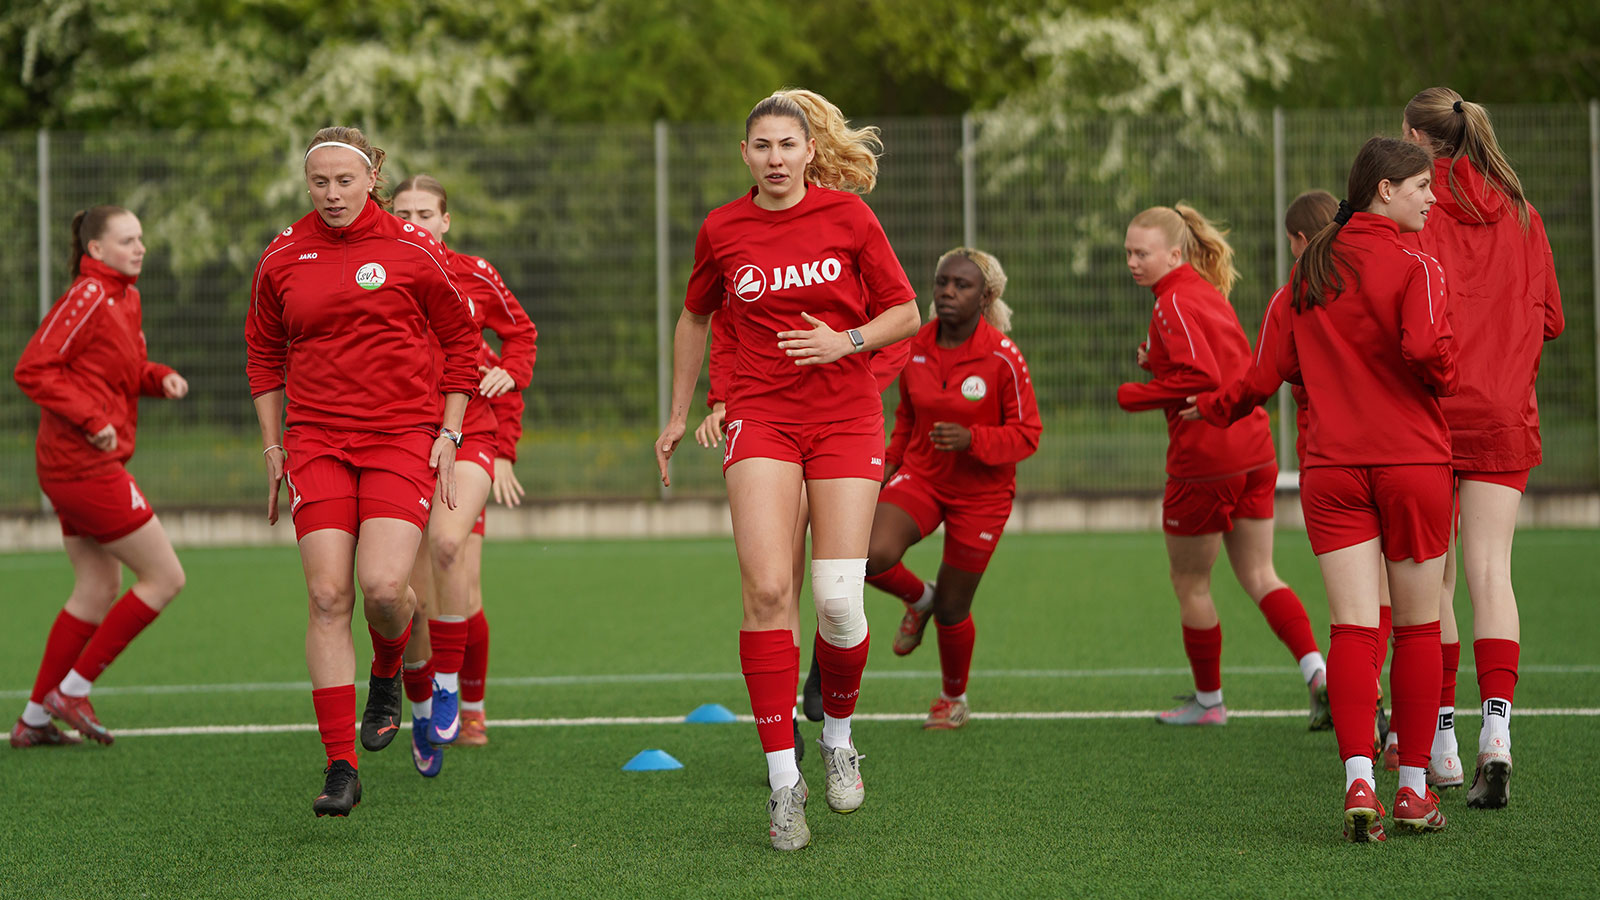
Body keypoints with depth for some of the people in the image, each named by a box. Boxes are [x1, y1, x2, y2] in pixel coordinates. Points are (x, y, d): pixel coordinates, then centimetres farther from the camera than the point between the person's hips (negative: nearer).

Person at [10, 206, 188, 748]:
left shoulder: (126, 298, 14)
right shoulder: (87, 297, -14)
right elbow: (32, 369, -18)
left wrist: (160, 378, 5)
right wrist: (91, 419, -22)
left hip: (84, 467, 10)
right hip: (86, 464, -10)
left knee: (98, 591, 14)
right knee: (165, 577, -4)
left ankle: (35, 718, 18)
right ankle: (72, 690, 3)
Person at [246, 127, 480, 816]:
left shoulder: (412, 251, -1)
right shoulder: (283, 258, 6)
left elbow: (462, 343, 7)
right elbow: (264, 354, 18)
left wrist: (447, 436, 2)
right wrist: (273, 448, 13)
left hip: (402, 436, -2)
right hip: (316, 442, 2)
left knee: (383, 586, -18)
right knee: (328, 597, -8)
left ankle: (389, 676, 19)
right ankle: (340, 766, -5)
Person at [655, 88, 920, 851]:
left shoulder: (847, 215, 0)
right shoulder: (722, 231, 5)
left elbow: (905, 313, 6)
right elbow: (695, 318, 22)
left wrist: (847, 341, -12)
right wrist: (678, 415, 24)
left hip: (846, 417, -1)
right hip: (761, 419, 1)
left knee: (838, 602, -9)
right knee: (766, 589, -16)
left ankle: (838, 734, 21)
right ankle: (783, 780, -11)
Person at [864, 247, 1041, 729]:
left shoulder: (1003, 357, -17)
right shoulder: (916, 347, -3)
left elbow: (1026, 435, -13)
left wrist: (971, 438, -29)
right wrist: (891, 463, 2)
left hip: (981, 494, -3)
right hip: (920, 475, 3)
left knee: (952, 608, 5)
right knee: (873, 556, -26)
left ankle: (954, 697, 34)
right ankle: (918, 598, 10)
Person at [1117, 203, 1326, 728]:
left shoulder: (1174, 304, -14)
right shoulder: (1210, 293, 15)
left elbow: (1200, 378, -24)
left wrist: (1131, 396, -13)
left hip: (1204, 459, -9)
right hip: (1254, 453, 9)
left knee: (1190, 584, 7)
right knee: (1259, 576, 11)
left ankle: (1208, 700, 17)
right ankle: (1317, 673, -6)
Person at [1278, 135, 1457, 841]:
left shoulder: (1311, 268, 9)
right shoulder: (1415, 266, -8)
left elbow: (1286, 363, 13)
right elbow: (1428, 350, -22)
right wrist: (1446, 377, -1)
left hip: (1331, 466, 4)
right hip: (1412, 461, -4)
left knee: (1354, 625, -1)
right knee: (1418, 627, 8)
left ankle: (1358, 781, -17)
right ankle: (1413, 789, 11)